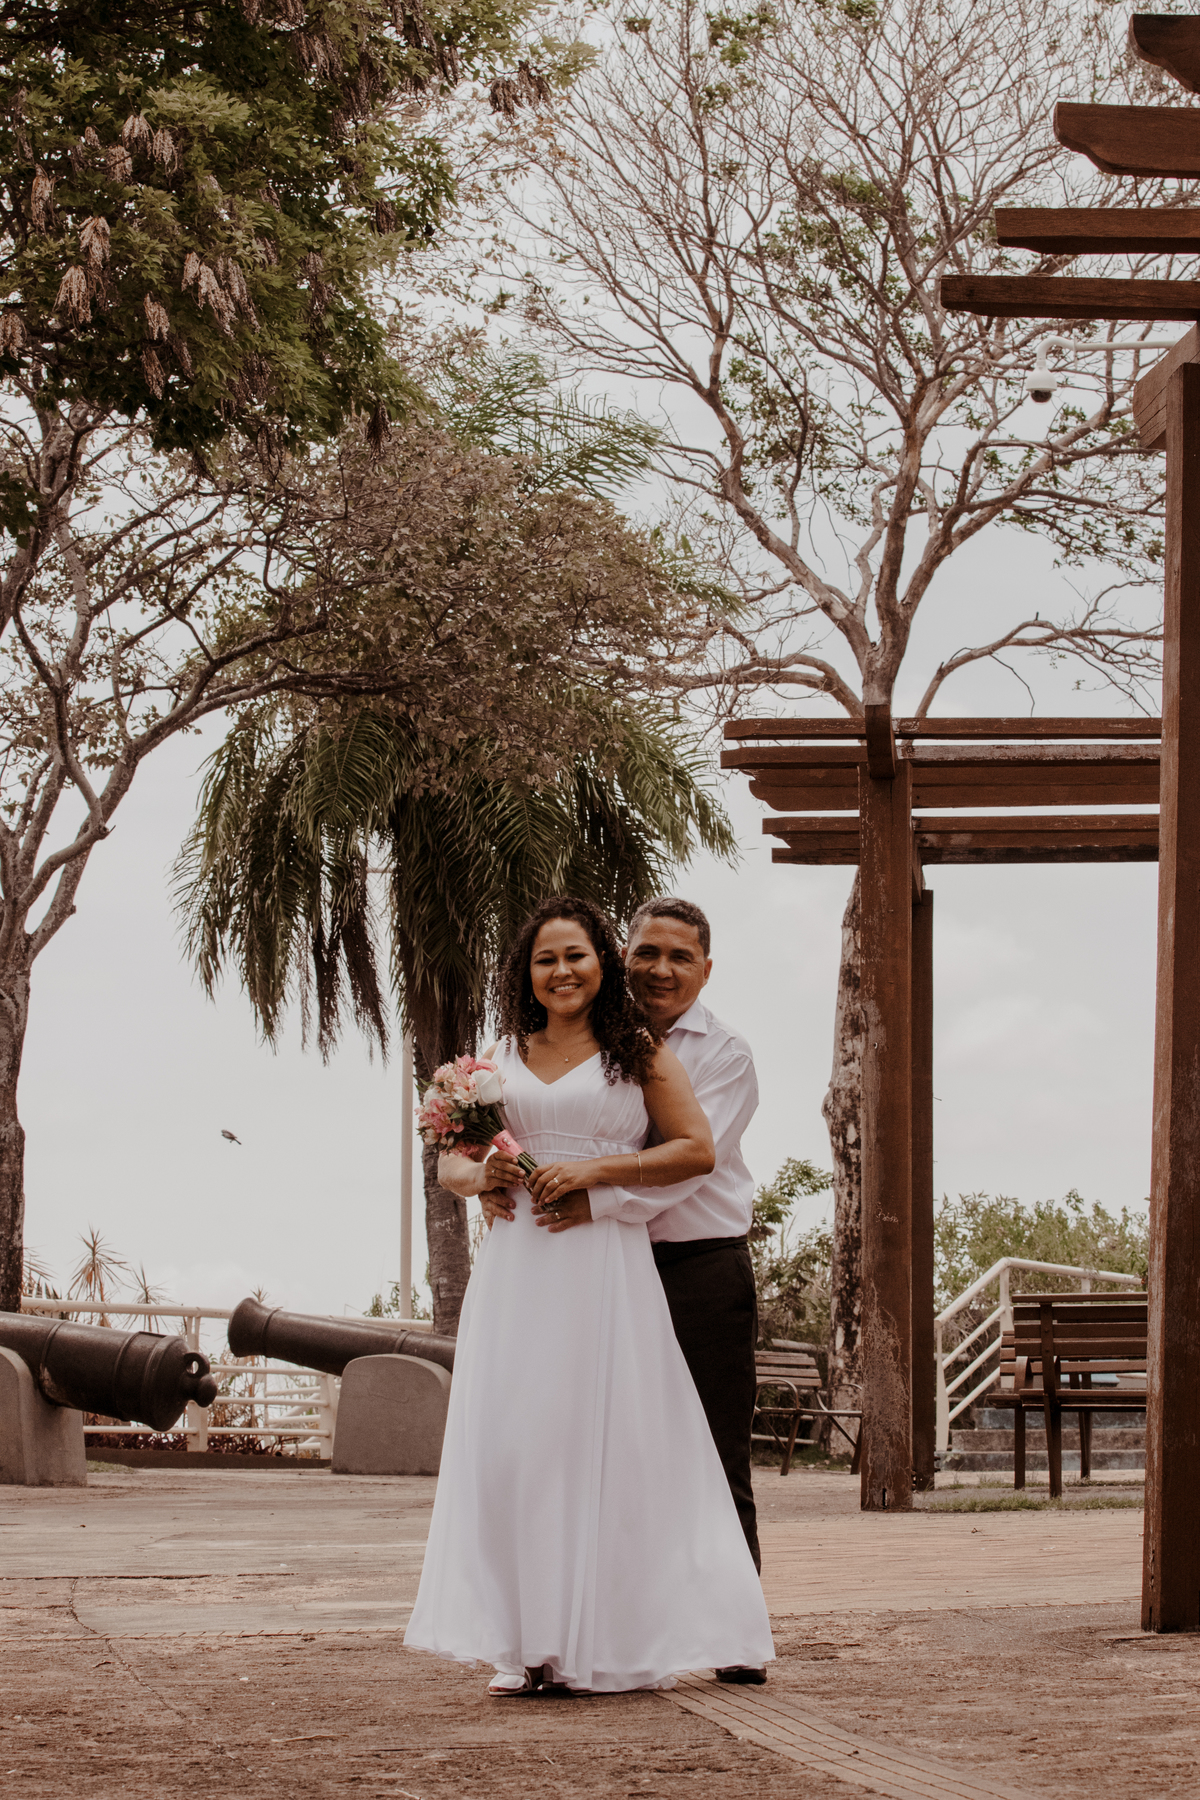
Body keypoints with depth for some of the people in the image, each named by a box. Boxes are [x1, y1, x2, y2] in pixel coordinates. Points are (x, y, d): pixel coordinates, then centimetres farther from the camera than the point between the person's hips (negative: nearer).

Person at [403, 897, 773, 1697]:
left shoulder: (638, 1052, 6)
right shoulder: (503, 1058, 16)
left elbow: (697, 1149, -2)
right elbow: (449, 1160, 18)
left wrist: (596, 1170, -11)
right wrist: (481, 1175, -6)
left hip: (606, 1269, -4)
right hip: (517, 1268, 4)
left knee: (603, 1445, -5)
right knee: (512, 1444, -2)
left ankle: (607, 1642, 1)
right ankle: (529, 1649, 1)